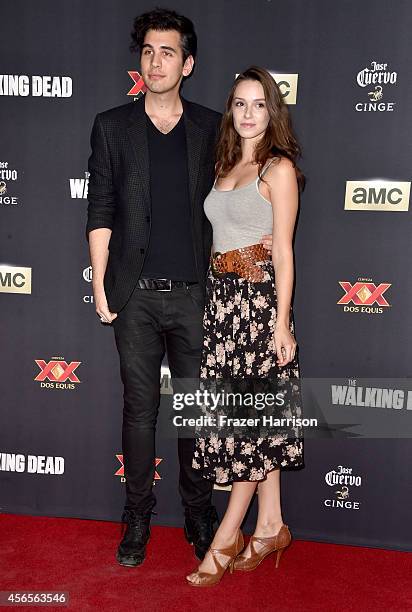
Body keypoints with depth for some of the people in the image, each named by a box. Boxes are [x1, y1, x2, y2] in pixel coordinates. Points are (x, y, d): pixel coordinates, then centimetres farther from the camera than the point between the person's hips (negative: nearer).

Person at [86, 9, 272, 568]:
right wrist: (100, 286, -1)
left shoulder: (212, 127, 7)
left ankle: (199, 513, 25)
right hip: (136, 295, 0)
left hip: (194, 292, 1)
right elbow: (101, 212, 3)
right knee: (140, 408, 7)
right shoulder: (112, 126, 5)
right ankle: (138, 517, 23)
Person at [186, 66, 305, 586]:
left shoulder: (279, 168, -4)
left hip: (259, 297, -7)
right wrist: (220, 295, 11)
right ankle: (271, 526, 21)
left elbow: (283, 251, -9)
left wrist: (282, 321, -13)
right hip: (221, 294, 7)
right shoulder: (226, 165, 16)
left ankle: (228, 534, 11)